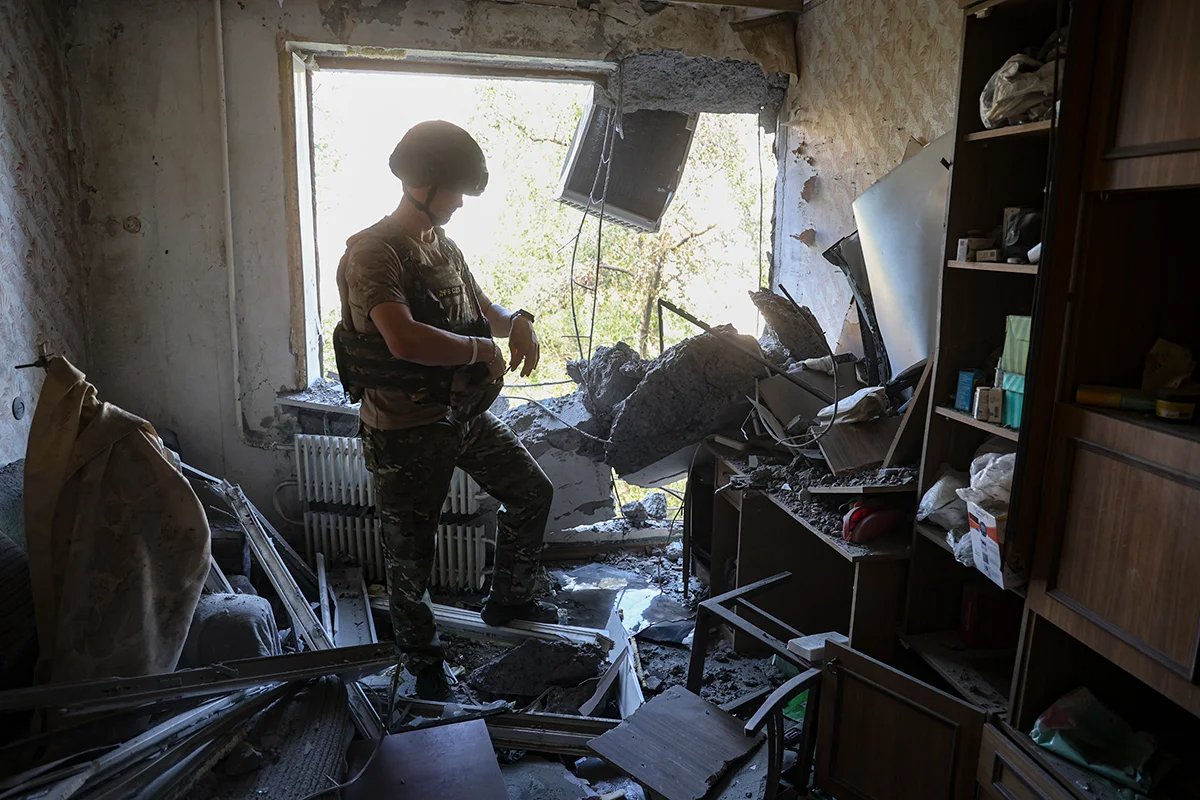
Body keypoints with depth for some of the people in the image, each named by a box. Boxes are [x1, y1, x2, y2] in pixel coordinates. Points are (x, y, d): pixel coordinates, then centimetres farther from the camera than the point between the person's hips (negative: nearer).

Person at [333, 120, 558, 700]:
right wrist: (481, 349, -23)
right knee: (410, 557, 8)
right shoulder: (373, 253, -20)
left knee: (533, 495, 17)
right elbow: (405, 340, -37)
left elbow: (481, 307, 20)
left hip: (464, 414, 8)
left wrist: (515, 321, -4)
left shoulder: (443, 246, 8)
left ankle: (508, 600, 39)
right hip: (406, 433, -8)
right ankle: (423, 663, 33)